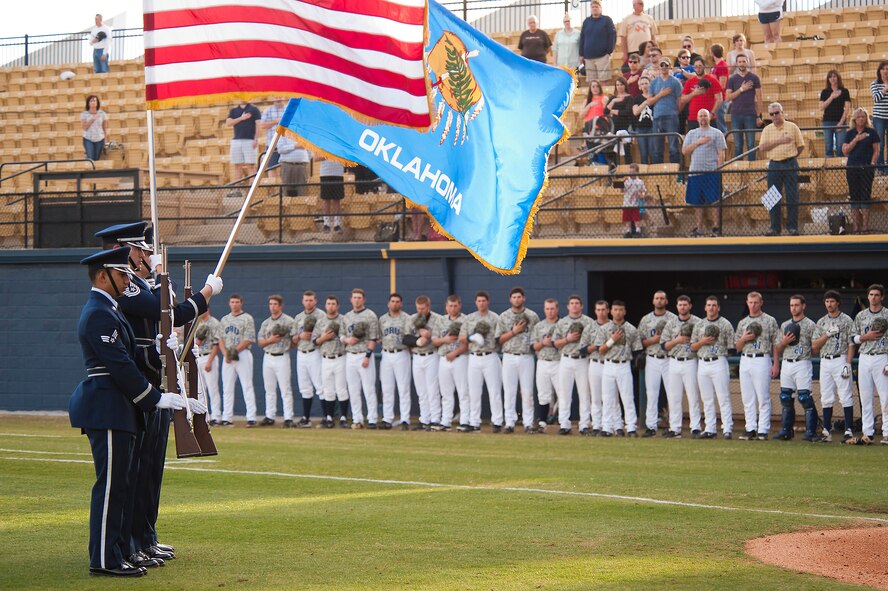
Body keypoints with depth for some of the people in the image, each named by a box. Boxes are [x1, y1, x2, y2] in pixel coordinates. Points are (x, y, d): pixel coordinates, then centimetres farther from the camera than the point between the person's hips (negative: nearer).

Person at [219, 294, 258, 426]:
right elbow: (221, 339, 11)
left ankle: (251, 418, -12)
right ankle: (227, 418, 6)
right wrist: (225, 353, -5)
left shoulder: (247, 319, 0)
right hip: (227, 356, 5)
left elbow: (248, 340, -8)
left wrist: (235, 350, -16)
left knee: (247, 386, -8)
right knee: (227, 388, 4)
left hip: (243, 354, -5)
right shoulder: (224, 319, 16)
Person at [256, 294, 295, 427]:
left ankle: (288, 418, -7)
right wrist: (270, 340, -9)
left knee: (285, 389, -7)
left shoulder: (288, 321, -2)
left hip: (282, 357, -5)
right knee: (269, 389, 9)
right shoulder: (265, 323, 13)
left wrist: (287, 346, -11)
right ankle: (270, 417, 15)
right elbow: (261, 342, 8)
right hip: (268, 357, 5)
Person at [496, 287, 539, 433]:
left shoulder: (532, 316, 6)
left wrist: (535, 346, -7)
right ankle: (510, 422, 3)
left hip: (527, 357, -1)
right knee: (509, 391, 0)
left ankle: (528, 422, 2)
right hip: (509, 357, 1)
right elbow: (499, 339, 4)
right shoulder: (504, 317, 8)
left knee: (527, 391, -2)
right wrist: (514, 331, -8)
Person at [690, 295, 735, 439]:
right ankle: (710, 429, 9)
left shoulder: (725, 324, 3)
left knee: (724, 397, -8)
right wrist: (702, 342, -5)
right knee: (707, 399, 6)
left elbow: (731, 346, 0)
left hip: (719, 362, -4)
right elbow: (692, 347, 12)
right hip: (702, 364, 4)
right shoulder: (699, 325, 15)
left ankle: (727, 429, -8)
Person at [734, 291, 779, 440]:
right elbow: (737, 348, 17)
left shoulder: (769, 321, 3)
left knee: (763, 397, -6)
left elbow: (776, 344, 0)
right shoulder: (742, 323, 16)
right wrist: (743, 339, -4)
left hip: (762, 360, -5)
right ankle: (750, 429, 10)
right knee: (747, 398, 5)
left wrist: (775, 364, -8)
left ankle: (763, 431, -5)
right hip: (745, 361, 5)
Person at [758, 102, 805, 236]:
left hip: (790, 165, -2)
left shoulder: (792, 127, 4)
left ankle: (792, 227, 3)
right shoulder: (767, 129, 8)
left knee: (792, 198, -2)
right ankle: (775, 228, 6)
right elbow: (762, 148, -6)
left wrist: (790, 157, 11)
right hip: (774, 165, 2)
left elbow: (801, 146, 9)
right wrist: (779, 141, -13)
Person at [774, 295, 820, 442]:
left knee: (805, 398, -12)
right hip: (786, 364, 6)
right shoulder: (785, 325, 17)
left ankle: (810, 432, -11)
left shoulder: (810, 325, 1)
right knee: (785, 399, 6)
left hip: (802, 364, -6)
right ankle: (786, 431, 13)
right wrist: (784, 342, -2)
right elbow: (778, 349, 17)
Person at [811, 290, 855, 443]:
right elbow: (814, 345, 8)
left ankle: (849, 431, -11)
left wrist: (848, 364, -12)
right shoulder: (821, 322, 15)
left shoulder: (846, 320, 2)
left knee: (845, 396, -9)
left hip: (840, 360, -5)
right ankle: (827, 431, 9)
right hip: (824, 362, 5)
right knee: (826, 398, 5)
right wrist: (828, 334, -7)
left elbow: (851, 344, -3)